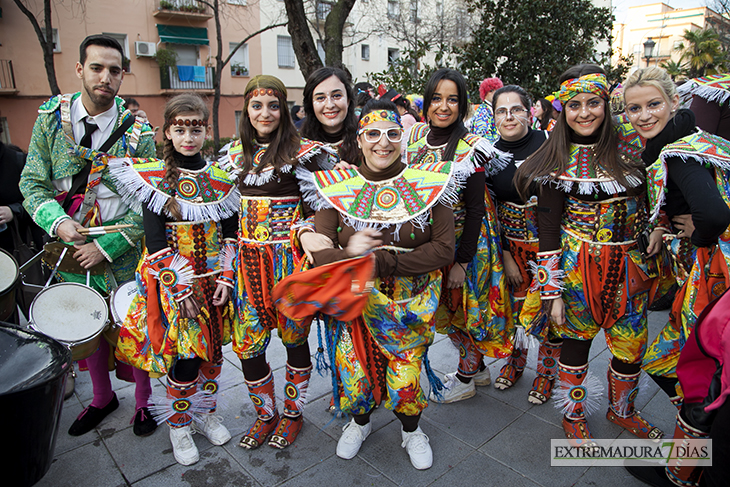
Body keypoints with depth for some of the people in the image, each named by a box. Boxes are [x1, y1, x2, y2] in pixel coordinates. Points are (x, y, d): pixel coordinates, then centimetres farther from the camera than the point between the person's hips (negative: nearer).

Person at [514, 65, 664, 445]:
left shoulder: (631, 146, 0)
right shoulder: (559, 162, -8)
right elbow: (548, 228, -9)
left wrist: (658, 225, -1)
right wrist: (552, 291, -12)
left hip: (630, 263, 3)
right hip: (579, 266, -3)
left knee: (631, 345, 13)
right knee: (576, 340, 10)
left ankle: (622, 410, 42)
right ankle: (574, 416, 35)